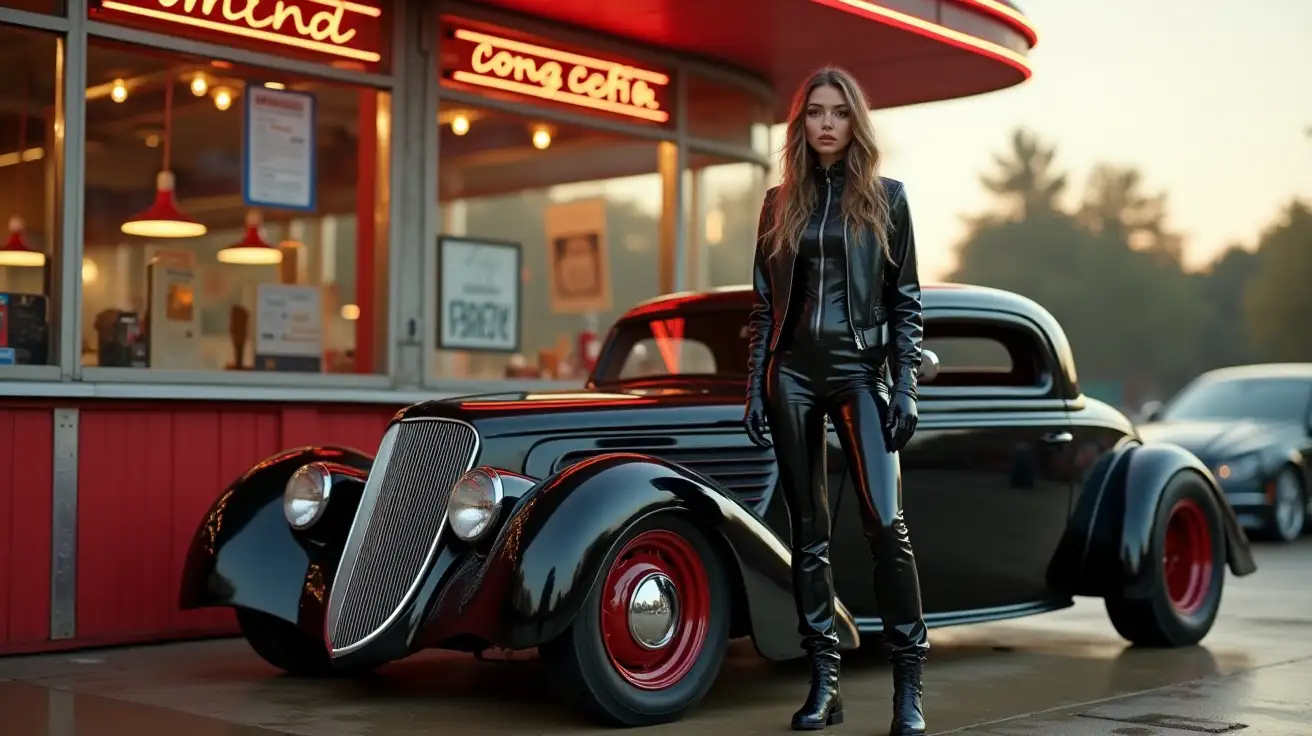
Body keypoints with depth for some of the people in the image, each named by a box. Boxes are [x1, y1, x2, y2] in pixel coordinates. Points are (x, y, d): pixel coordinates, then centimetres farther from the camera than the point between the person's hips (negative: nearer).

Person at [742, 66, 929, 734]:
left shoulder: (886, 198, 4)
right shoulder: (780, 204, 10)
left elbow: (905, 301, 2)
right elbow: (764, 304, 11)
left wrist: (906, 388, -6)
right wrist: (756, 387, 4)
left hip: (860, 372, -3)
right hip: (792, 374, 3)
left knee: (885, 522, -14)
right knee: (807, 531, 5)